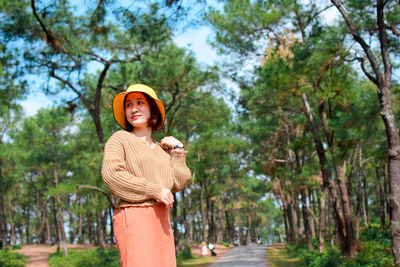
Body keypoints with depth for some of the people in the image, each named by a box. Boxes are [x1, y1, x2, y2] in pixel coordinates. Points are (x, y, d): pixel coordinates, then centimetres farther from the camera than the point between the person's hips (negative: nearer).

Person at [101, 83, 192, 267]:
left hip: (161, 220, 6)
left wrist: (178, 151, 10)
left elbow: (178, 184, 12)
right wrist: (155, 191, -12)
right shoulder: (120, 138, 3)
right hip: (134, 217, -6)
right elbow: (111, 174, -12)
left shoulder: (161, 149, 19)